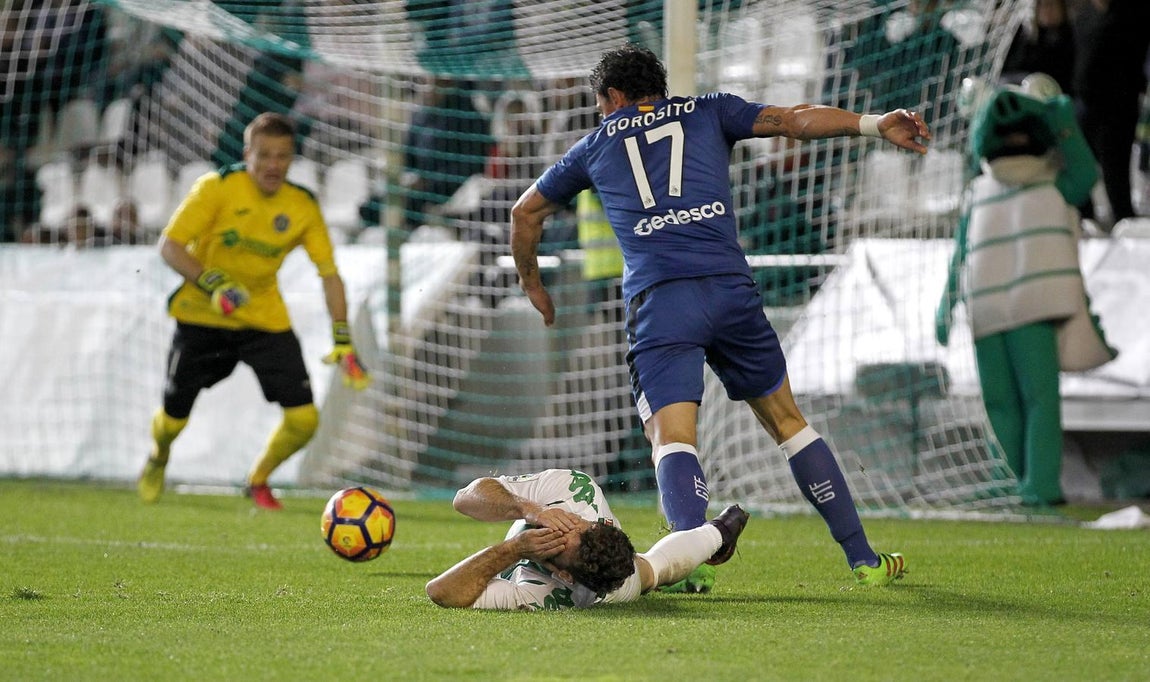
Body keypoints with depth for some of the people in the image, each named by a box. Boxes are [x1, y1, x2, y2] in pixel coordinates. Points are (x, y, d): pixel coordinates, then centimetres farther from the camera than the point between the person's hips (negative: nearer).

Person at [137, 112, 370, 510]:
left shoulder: (303, 207, -7)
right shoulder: (216, 189, -16)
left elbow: (329, 273, -3)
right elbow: (169, 247, -16)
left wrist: (342, 339, -11)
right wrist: (213, 283, -32)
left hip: (266, 321, 2)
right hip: (203, 316, -2)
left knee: (304, 418, -11)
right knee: (174, 418, 6)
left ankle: (258, 481, 19)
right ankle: (158, 458, 45)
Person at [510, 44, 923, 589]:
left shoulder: (596, 145, 24)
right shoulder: (708, 113, 23)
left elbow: (525, 213, 35)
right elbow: (794, 119, 7)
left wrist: (530, 282, 51)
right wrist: (873, 125, -1)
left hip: (656, 299, -1)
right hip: (729, 285, 2)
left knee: (672, 438, -10)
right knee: (786, 421, 15)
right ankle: (863, 559, 18)